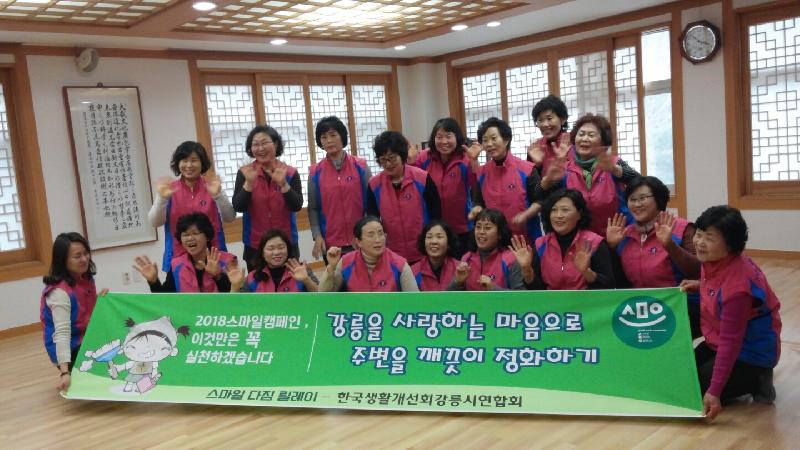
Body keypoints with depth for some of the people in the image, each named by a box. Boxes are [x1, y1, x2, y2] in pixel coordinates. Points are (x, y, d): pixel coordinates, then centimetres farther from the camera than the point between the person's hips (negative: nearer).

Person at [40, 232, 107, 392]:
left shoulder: (86, 278, -1)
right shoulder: (59, 292, -26)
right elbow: (62, 332, -33)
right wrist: (65, 371, -40)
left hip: (87, 340, 8)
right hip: (70, 348, -8)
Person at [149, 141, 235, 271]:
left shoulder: (212, 187, 3)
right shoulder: (169, 189, 3)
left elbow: (229, 218, -5)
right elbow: (155, 222, -2)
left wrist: (218, 195, -20)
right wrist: (162, 198, -18)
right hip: (179, 258, 0)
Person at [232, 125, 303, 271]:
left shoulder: (290, 172, -1)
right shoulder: (244, 173, -1)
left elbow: (297, 206, -10)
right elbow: (238, 207, -9)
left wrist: (283, 184, -23)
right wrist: (249, 183, -23)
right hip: (255, 246, 0)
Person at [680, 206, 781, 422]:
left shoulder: (737, 286, -35)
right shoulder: (714, 260, -10)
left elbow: (731, 342, -32)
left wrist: (714, 391, -31)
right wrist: (699, 286, -1)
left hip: (750, 352, -9)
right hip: (721, 342, 9)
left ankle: (755, 382, 3)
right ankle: (750, 377, 19)